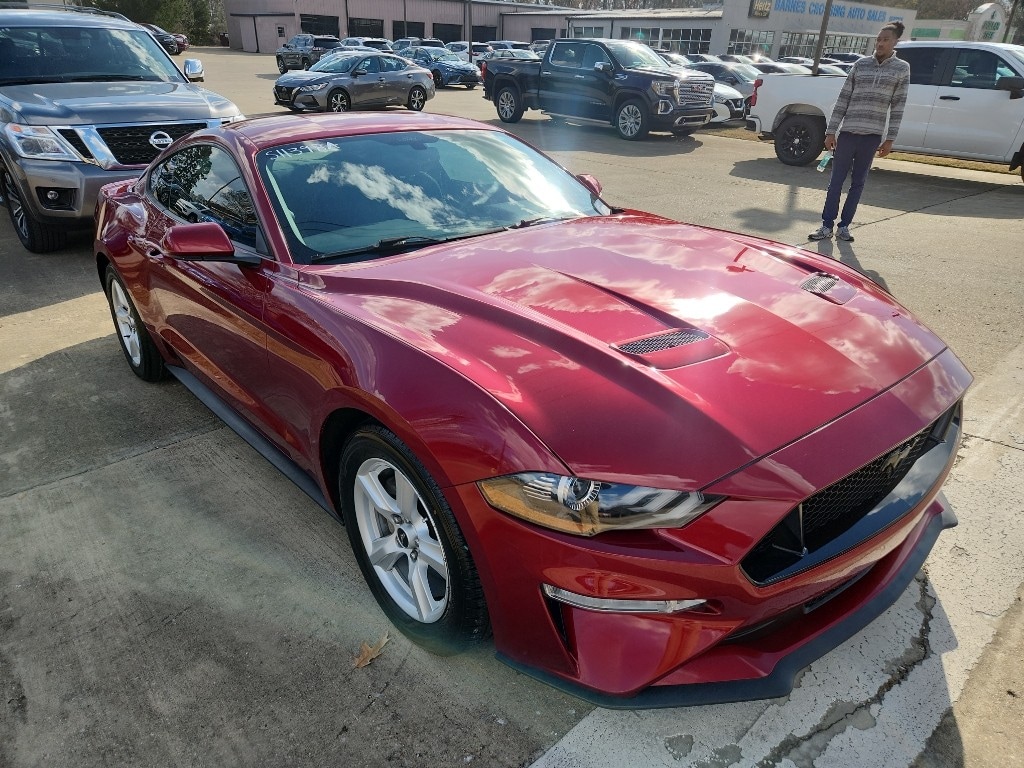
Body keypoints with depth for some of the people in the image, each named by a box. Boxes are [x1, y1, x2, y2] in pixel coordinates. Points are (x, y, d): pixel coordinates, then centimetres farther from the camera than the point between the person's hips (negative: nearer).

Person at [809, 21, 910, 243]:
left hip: (872, 135, 0)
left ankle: (844, 226, 13)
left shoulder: (901, 68, 4)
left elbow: (898, 106, 1)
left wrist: (890, 139, -4)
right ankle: (827, 226, 5)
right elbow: (843, 99, 5)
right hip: (848, 132, 0)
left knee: (858, 184, 6)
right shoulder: (861, 64, 6)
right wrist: (831, 131, 0)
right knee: (836, 182, 0)